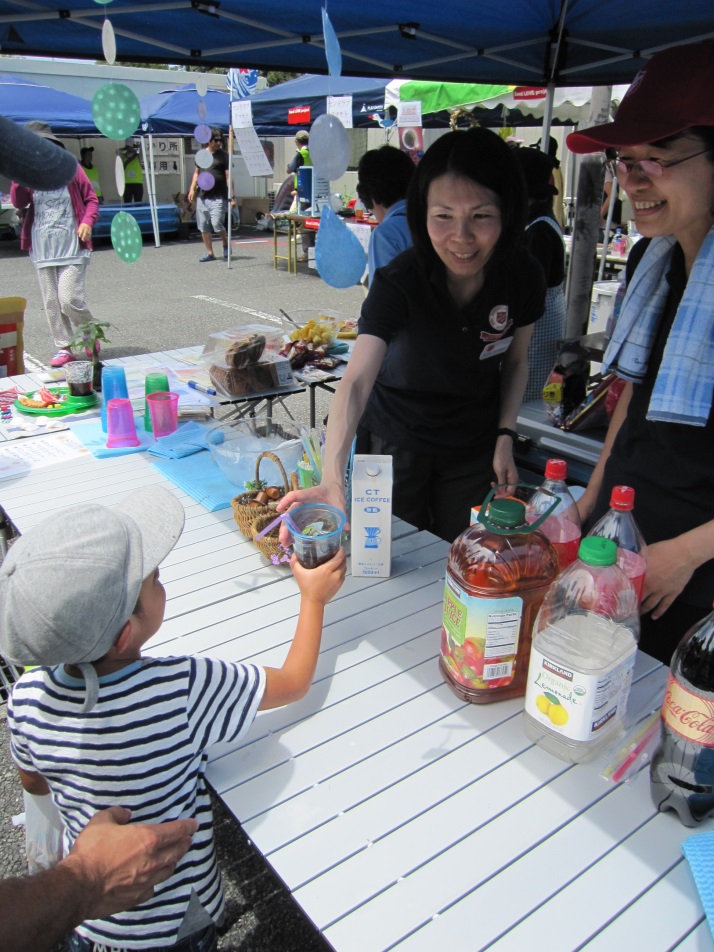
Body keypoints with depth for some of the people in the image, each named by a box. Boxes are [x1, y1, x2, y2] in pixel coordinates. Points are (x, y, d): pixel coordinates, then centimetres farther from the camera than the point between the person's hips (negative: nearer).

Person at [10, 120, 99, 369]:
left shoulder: (70, 169, 0)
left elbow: (91, 199, 5)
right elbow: (18, 203, -4)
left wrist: (87, 221, -12)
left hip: (72, 248, -4)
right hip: (42, 250, 4)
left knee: (70, 299, -12)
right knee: (51, 303, 5)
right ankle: (64, 348, 15)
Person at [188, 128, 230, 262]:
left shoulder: (223, 155, 0)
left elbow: (228, 176, -4)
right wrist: (192, 189, 11)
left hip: (218, 197, -5)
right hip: (202, 196, 5)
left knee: (216, 223, -15)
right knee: (203, 226, 5)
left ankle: (226, 245, 12)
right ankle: (209, 253, 16)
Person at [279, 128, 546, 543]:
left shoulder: (523, 276, -17)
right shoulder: (399, 282, -27)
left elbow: (516, 360, 1)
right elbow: (356, 381, -40)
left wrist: (505, 436, -8)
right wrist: (333, 477, -53)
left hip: (475, 446, 2)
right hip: (397, 441, -2)